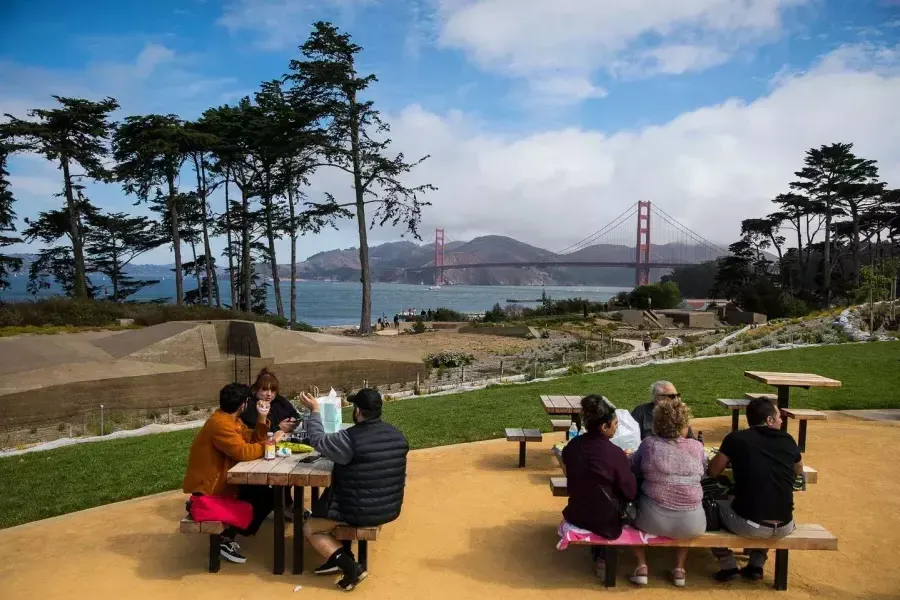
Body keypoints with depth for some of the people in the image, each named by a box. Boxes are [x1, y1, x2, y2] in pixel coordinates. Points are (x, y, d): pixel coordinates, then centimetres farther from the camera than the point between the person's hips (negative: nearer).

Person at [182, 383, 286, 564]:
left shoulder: (231, 419, 9)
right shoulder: (220, 423, -23)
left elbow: (253, 440, 7)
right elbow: (243, 452, -30)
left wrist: (262, 418, -5)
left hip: (220, 479, 10)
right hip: (207, 488, -10)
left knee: (263, 489, 5)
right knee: (266, 496, -13)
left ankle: (229, 533, 7)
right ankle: (227, 538, -5)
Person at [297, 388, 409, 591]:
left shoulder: (349, 438, -23)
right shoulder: (397, 435, -3)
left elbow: (317, 440, -7)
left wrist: (314, 411, 6)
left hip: (361, 512, -7)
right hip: (391, 508, 8)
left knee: (310, 528, 15)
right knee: (325, 507, 31)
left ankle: (351, 567, 1)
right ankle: (341, 557, 22)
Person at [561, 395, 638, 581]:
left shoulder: (572, 445, -8)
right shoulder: (615, 453, -25)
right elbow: (632, 494, -13)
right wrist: (626, 465, 4)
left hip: (577, 515, 5)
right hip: (605, 522, -5)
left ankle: (597, 554, 43)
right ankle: (603, 558, 34)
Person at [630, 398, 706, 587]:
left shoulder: (649, 443, -6)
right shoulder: (697, 447, -3)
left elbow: (633, 468, 10)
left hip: (654, 520, -2)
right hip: (691, 524, 2)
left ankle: (642, 566, 20)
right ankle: (679, 569, 30)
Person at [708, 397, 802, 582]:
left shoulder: (735, 438, -4)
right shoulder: (788, 440, 5)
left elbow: (713, 471, 8)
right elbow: (799, 471, 25)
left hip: (749, 526, -4)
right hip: (784, 527, 4)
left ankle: (728, 567, 23)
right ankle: (756, 565, 32)